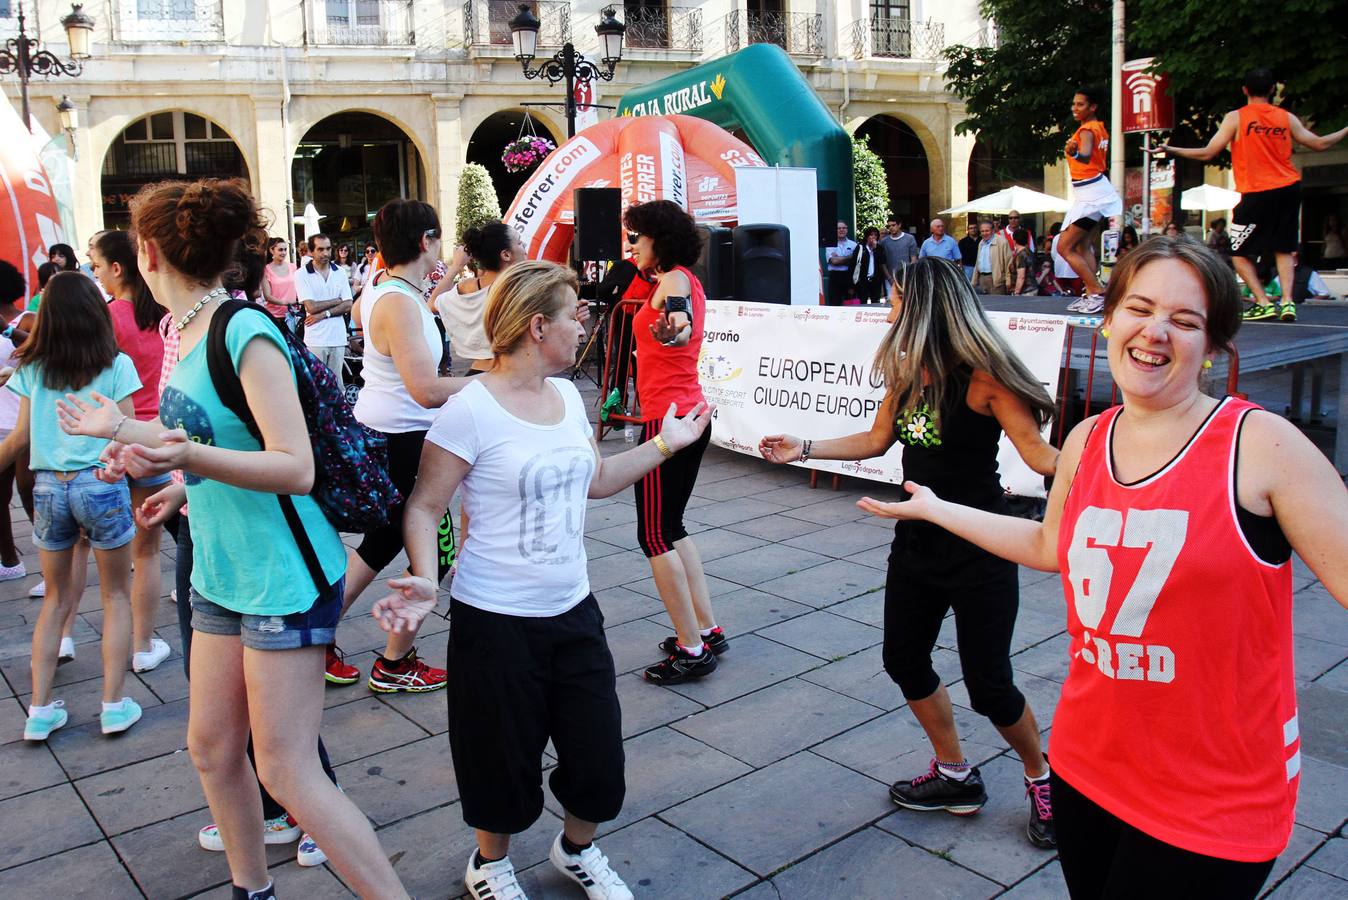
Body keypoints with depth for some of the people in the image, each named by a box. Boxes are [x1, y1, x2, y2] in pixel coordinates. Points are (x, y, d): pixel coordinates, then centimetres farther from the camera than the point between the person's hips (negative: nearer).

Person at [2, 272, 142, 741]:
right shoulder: (116, 365, -4)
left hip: (48, 487, 3)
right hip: (101, 484, -3)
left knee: (57, 598, 17)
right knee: (116, 596, 11)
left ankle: (40, 710, 17)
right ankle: (114, 705, 9)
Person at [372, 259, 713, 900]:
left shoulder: (566, 396, 5)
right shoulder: (470, 411, -17)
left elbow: (596, 480, 19)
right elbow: (424, 508, -12)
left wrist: (665, 444, 15)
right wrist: (425, 580, -27)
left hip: (573, 611, 6)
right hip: (496, 623, -6)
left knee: (599, 756, 12)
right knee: (505, 764, 11)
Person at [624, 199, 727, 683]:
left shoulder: (673, 279, -13)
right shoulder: (687, 282, 16)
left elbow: (680, 312, -35)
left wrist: (674, 330, -50)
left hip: (668, 419, -10)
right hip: (690, 414, 10)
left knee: (655, 535, -4)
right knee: (672, 528, 17)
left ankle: (692, 650, 1)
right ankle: (708, 630, 22)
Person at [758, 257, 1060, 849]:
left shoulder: (983, 376, -19)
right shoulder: (906, 371, 2)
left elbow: (1035, 450, -21)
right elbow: (877, 440, 12)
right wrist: (804, 449, 12)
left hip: (978, 550, -8)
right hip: (917, 541, 8)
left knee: (988, 686, -1)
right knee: (904, 659, 15)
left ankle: (1041, 779, 29)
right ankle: (955, 777, 35)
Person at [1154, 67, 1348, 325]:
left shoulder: (1235, 117, -4)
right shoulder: (1286, 117, 7)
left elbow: (1207, 153, -7)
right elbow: (1320, 144, 13)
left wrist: (1170, 149, 0)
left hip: (1256, 194, -4)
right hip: (1289, 188, 4)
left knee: (1240, 254, 6)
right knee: (1284, 250, 15)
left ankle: (1264, 303, -4)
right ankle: (1287, 302, 2)